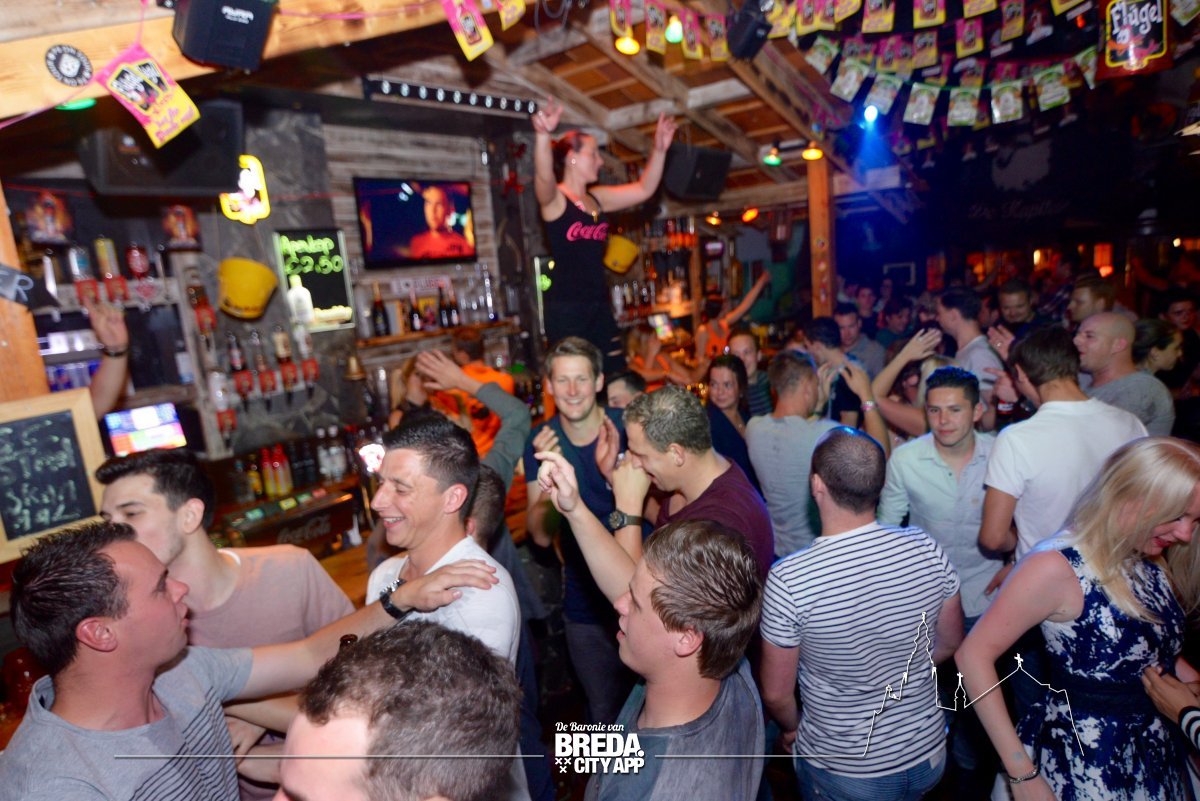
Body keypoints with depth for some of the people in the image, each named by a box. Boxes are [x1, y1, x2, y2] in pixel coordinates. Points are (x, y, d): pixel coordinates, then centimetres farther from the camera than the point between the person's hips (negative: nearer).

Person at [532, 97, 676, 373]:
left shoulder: (597, 199, 14)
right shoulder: (553, 197, -6)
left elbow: (644, 189, 18)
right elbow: (544, 176, -29)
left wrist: (659, 149, 5)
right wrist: (543, 135, -47)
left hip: (598, 303, 7)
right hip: (565, 307, -7)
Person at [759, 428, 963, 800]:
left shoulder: (788, 580, -30)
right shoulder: (926, 549, -18)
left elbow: (776, 694, -17)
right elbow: (950, 642, 0)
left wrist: (792, 727, 4)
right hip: (928, 755, 4)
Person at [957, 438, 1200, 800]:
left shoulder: (1154, 560, -2)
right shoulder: (1058, 568, -25)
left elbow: (1152, 649, 14)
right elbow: (974, 655, -25)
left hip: (1155, 753, 7)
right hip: (1081, 763, -7)